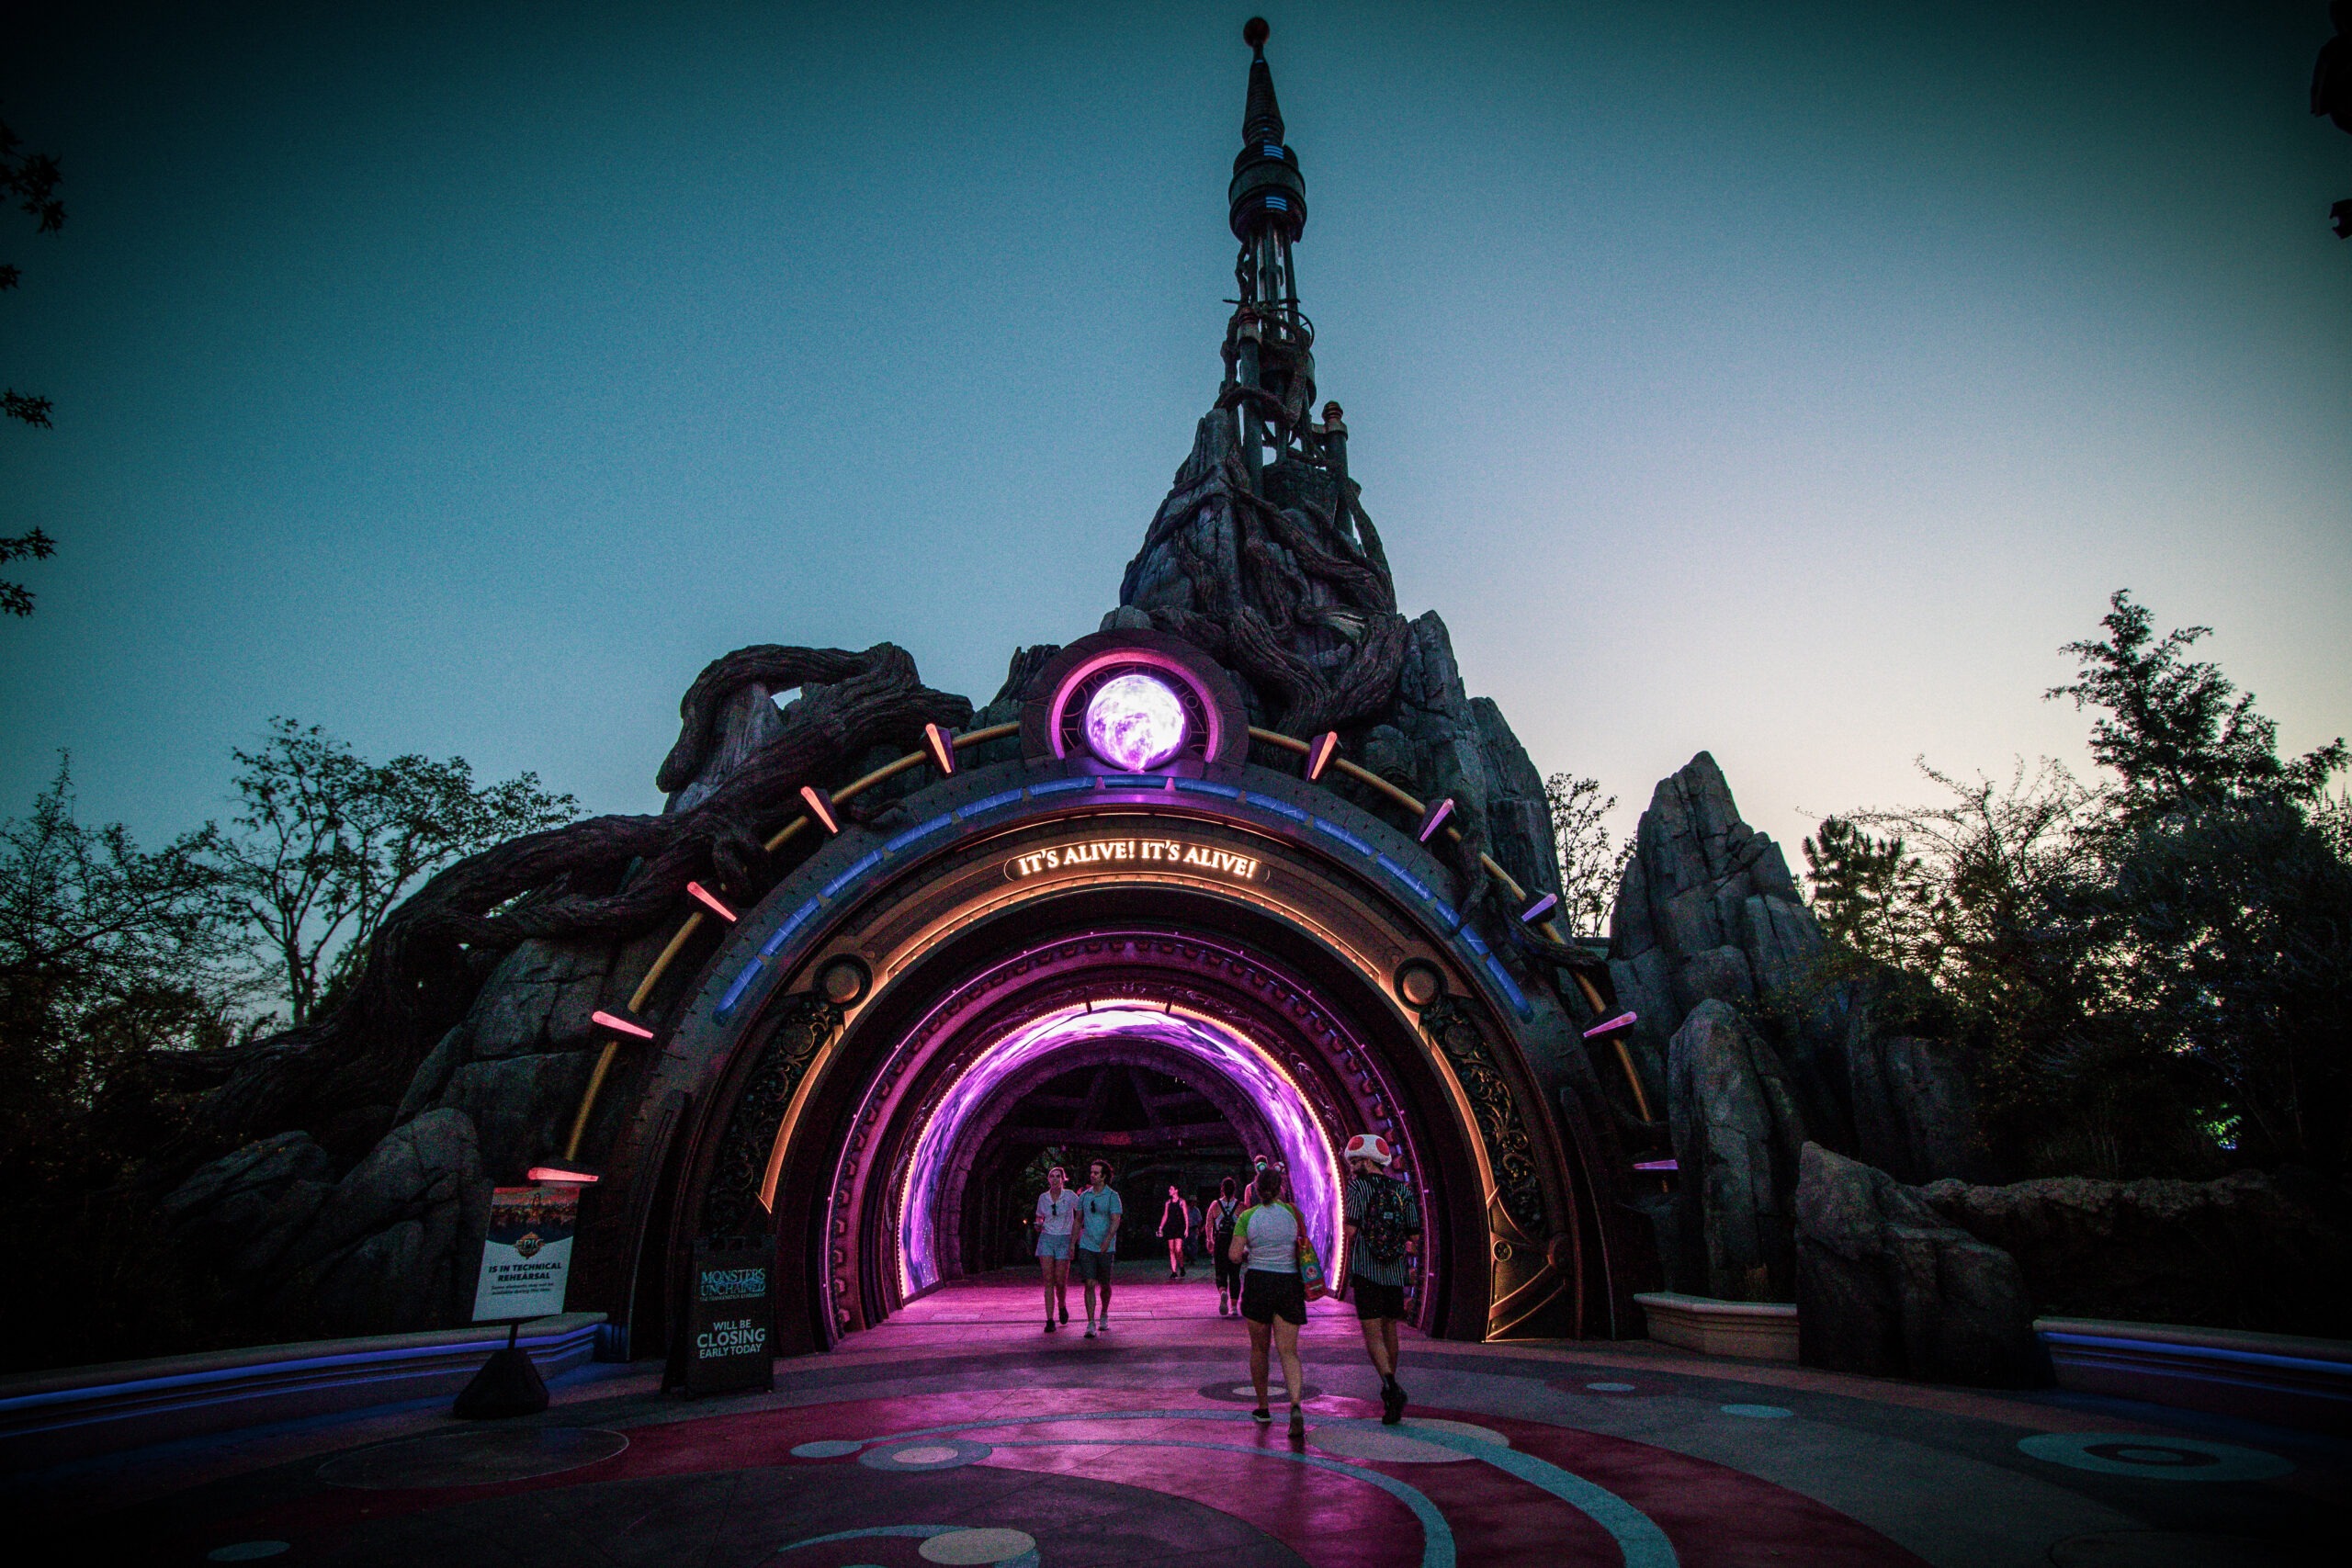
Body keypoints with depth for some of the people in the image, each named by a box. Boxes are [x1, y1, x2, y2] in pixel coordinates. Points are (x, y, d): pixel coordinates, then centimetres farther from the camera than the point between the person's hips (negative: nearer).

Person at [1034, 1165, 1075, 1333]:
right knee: (1048, 1281, -6)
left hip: (1064, 1240, -2)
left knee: (1060, 1281, -3)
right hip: (1046, 1239, 2)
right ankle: (1050, 1320, -4)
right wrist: (1038, 1224, -2)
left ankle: (1062, 1306, 29)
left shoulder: (1070, 1196, -3)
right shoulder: (1043, 1197, 5)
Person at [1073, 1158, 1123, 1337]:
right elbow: (1078, 1221, 16)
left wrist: (1107, 1240, -27)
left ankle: (1104, 1316, 34)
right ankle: (1090, 1324, -7)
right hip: (1086, 1247, 2)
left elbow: (1115, 1221, -13)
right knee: (1089, 1284, -9)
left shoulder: (1112, 1196, -4)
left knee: (1105, 1285, 11)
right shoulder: (1084, 1196, 7)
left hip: (1106, 1248, -2)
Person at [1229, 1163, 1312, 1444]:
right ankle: (1295, 1405, -22)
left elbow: (1234, 1255, -8)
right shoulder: (1292, 1212, -1)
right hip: (1289, 1283, 1)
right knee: (1288, 1349, 0)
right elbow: (1304, 1240, 14)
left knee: (1258, 1348, 17)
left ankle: (1263, 1407, 27)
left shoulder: (1247, 1216, -5)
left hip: (1258, 1282, -1)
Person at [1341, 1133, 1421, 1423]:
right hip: (1395, 1271, 5)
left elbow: (1351, 1230, -13)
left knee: (1372, 1333, -2)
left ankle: (1390, 1384, -22)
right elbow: (1415, 1234, 7)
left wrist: (1349, 1261, 5)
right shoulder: (1402, 1190, 7)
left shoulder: (1358, 1186, -6)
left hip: (1366, 1269, -5)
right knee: (1389, 1329, 18)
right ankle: (1390, 1392, 29)